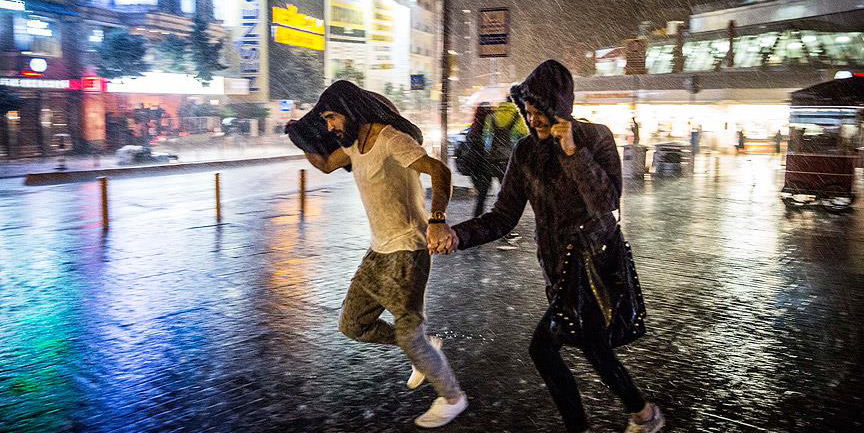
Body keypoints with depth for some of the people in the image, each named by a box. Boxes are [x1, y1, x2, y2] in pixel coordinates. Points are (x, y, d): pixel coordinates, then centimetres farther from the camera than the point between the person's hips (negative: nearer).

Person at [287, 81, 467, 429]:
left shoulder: (390, 139, -19)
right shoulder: (354, 142, 8)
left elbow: (439, 171, -32)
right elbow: (326, 165, 25)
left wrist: (437, 220, -49)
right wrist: (303, 142, 4)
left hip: (406, 252, -9)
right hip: (379, 251, 9)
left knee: (409, 336, -5)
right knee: (352, 325, 13)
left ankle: (451, 398, 20)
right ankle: (426, 349, 28)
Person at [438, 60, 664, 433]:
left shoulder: (596, 138, -11)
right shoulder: (526, 151, -1)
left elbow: (606, 204, -24)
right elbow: (504, 217, -5)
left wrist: (572, 151, -30)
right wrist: (458, 234, -21)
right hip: (560, 266, 5)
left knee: (543, 347, -8)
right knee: (593, 346, 14)